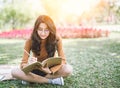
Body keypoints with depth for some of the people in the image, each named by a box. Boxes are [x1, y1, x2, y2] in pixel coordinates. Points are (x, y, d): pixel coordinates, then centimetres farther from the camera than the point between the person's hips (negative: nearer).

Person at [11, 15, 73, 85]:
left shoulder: (57, 39, -20)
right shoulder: (30, 40, -19)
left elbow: (63, 60, -19)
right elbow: (23, 64, -17)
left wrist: (50, 70, -38)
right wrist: (29, 64, -42)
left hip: (51, 69, 0)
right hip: (36, 70, 1)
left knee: (68, 69, -31)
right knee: (14, 72, -28)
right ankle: (52, 80, -22)